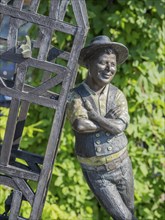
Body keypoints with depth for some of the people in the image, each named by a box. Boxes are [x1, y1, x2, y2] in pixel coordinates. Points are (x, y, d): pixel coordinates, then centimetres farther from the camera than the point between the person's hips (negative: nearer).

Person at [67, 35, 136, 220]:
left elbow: (119, 127, -26)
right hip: (95, 173, -3)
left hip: (122, 166, 3)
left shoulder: (117, 95, -9)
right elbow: (80, 125, -35)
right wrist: (109, 120, -24)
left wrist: (93, 114, -24)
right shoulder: (75, 96, -17)